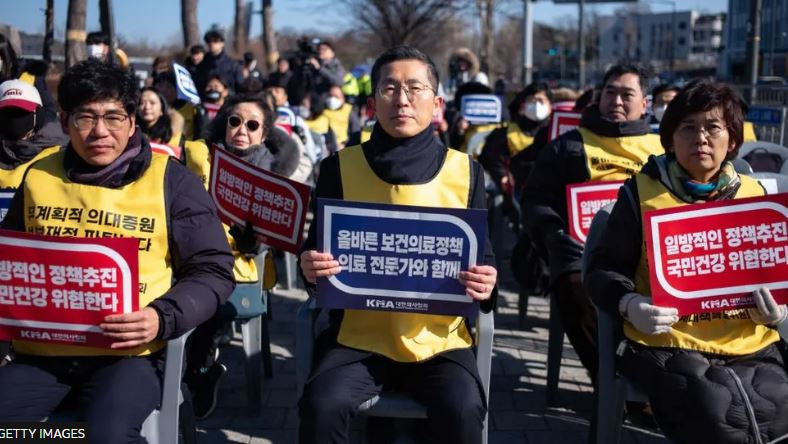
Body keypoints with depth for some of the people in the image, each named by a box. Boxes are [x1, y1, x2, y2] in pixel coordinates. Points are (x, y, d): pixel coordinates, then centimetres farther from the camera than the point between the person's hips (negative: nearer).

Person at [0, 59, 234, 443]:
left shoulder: (169, 179, 1)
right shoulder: (39, 175, 12)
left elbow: (213, 270, 2)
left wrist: (164, 318, -16)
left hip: (129, 350, -3)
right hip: (40, 348, 4)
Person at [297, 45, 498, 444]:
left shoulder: (465, 171, 4)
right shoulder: (340, 167, 3)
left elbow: (482, 255, 8)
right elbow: (317, 248, 9)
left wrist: (485, 284, -15)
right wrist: (311, 268, -15)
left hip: (440, 337, 0)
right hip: (358, 335, 0)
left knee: (462, 410, -27)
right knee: (321, 405, -26)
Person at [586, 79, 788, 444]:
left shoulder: (755, 194, 14)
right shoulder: (643, 191, 3)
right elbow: (603, 268, 3)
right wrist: (629, 304, -18)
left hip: (751, 346, 4)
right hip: (669, 345, -3)